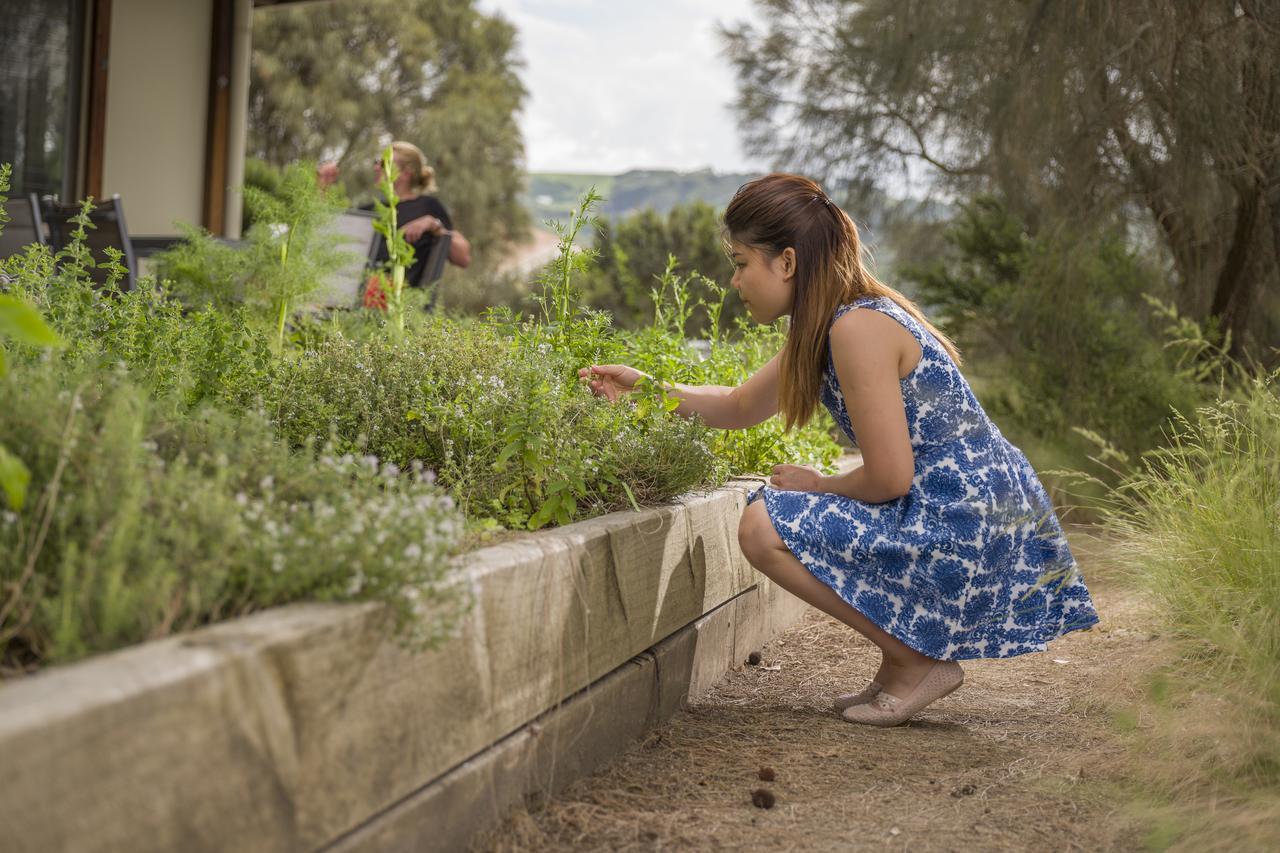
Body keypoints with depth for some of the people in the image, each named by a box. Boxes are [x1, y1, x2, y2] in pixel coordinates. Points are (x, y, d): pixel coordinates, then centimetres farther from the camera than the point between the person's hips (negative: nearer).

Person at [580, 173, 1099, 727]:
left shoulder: (857, 327, -19)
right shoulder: (823, 328, 11)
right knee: (788, 509, 23)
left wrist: (818, 485, -3)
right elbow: (739, 407, 25)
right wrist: (645, 387, 19)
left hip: (963, 531, -10)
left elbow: (890, 477, -21)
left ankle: (919, 661, -3)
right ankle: (908, 656, 18)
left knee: (765, 526, -14)